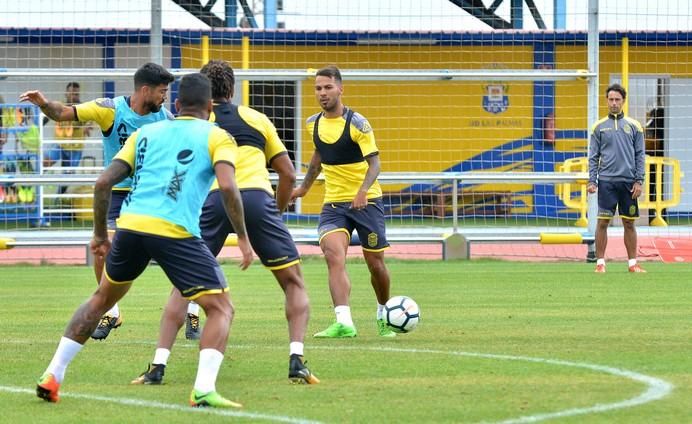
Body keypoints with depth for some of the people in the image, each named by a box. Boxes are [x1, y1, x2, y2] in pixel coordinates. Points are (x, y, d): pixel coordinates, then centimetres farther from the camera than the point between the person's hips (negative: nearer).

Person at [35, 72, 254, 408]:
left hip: (130, 226, 5)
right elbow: (227, 186, -9)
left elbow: (103, 183, 15)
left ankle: (52, 376, 26)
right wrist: (243, 238, -2)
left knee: (102, 299, 28)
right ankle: (204, 389, -15)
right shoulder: (217, 137, 10)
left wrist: (100, 234, 25)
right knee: (221, 309, 6)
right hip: (177, 232, -4)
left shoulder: (146, 133, 22)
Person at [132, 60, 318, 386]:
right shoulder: (255, 118, 24)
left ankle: (158, 367, 2)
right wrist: (277, 212, 34)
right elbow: (288, 173, 22)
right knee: (293, 282, 13)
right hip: (257, 197, 0)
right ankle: (296, 362, -3)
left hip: (212, 200, 0)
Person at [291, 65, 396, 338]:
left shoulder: (357, 123, -12)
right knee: (333, 255, -21)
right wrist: (304, 187, 31)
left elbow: (374, 162, -18)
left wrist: (363, 190, -35)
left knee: (375, 263, 5)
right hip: (333, 203, 3)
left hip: (365, 201, -3)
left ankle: (384, 315, 33)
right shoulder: (314, 124, 5)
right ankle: (343, 323, -31)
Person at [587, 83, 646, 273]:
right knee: (603, 222, -4)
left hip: (628, 182, 1)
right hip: (606, 181, -1)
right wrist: (591, 181, -3)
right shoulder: (599, 127, 5)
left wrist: (639, 181, -2)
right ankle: (600, 263, 2)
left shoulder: (634, 126, 7)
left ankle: (632, 263, 11)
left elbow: (640, 156, 6)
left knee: (629, 223, 5)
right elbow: (593, 157, 6)